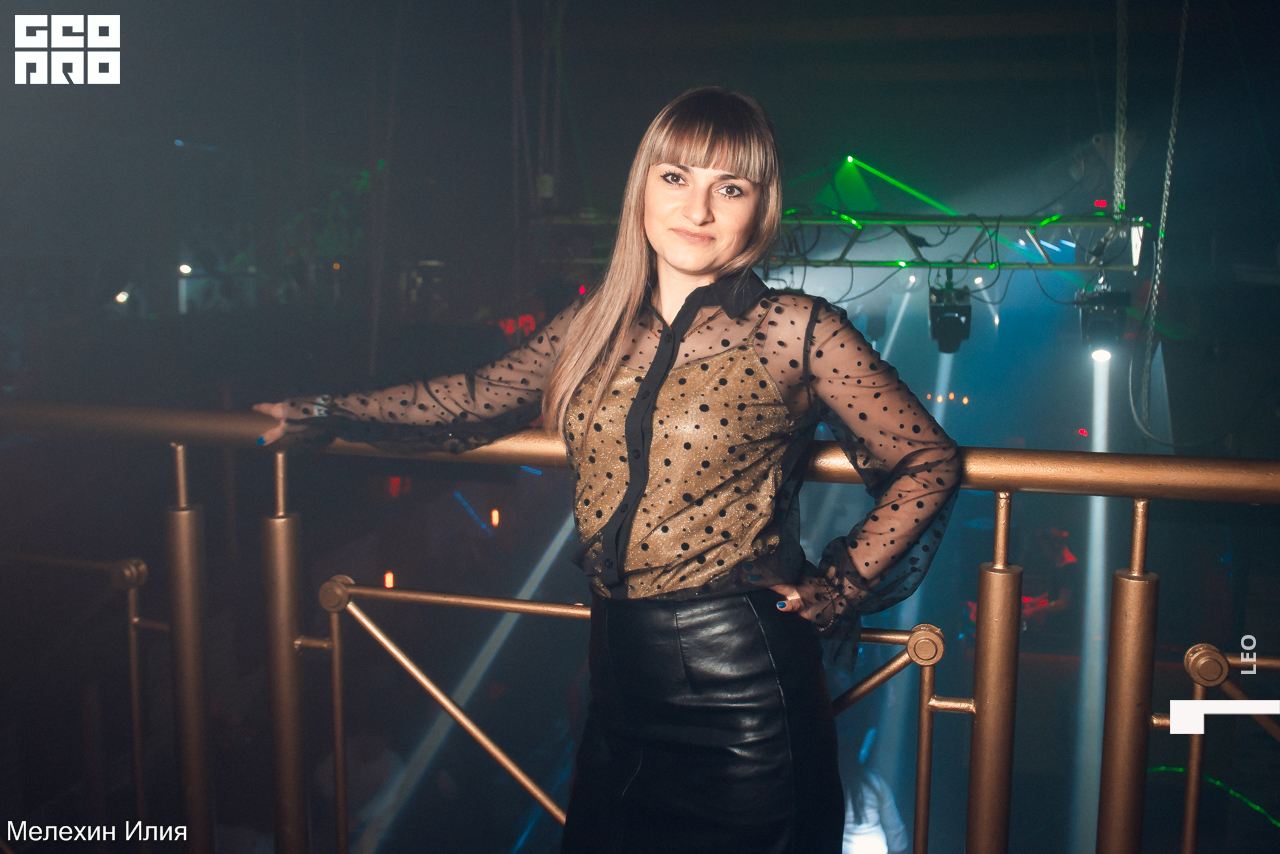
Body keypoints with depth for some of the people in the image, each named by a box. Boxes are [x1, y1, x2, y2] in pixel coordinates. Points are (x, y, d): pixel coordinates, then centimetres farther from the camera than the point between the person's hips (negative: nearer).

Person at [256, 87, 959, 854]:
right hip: (620, 682, 5)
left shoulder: (797, 332, -9)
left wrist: (834, 594, -5)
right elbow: (475, 403, 15)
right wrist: (325, 414, 20)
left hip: (744, 690, -4)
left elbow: (929, 460, -2)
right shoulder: (592, 326, 4)